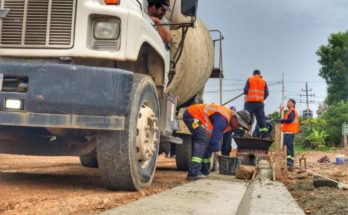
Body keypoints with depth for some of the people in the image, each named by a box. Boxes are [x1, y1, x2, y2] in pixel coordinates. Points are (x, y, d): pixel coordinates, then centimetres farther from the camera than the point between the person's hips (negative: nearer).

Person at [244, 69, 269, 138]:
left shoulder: (249, 79, 6)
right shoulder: (263, 81, 13)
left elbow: (245, 90, -3)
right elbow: (266, 93, 6)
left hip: (250, 102, -2)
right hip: (260, 103, 2)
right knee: (261, 119, 5)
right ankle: (264, 134, 0)